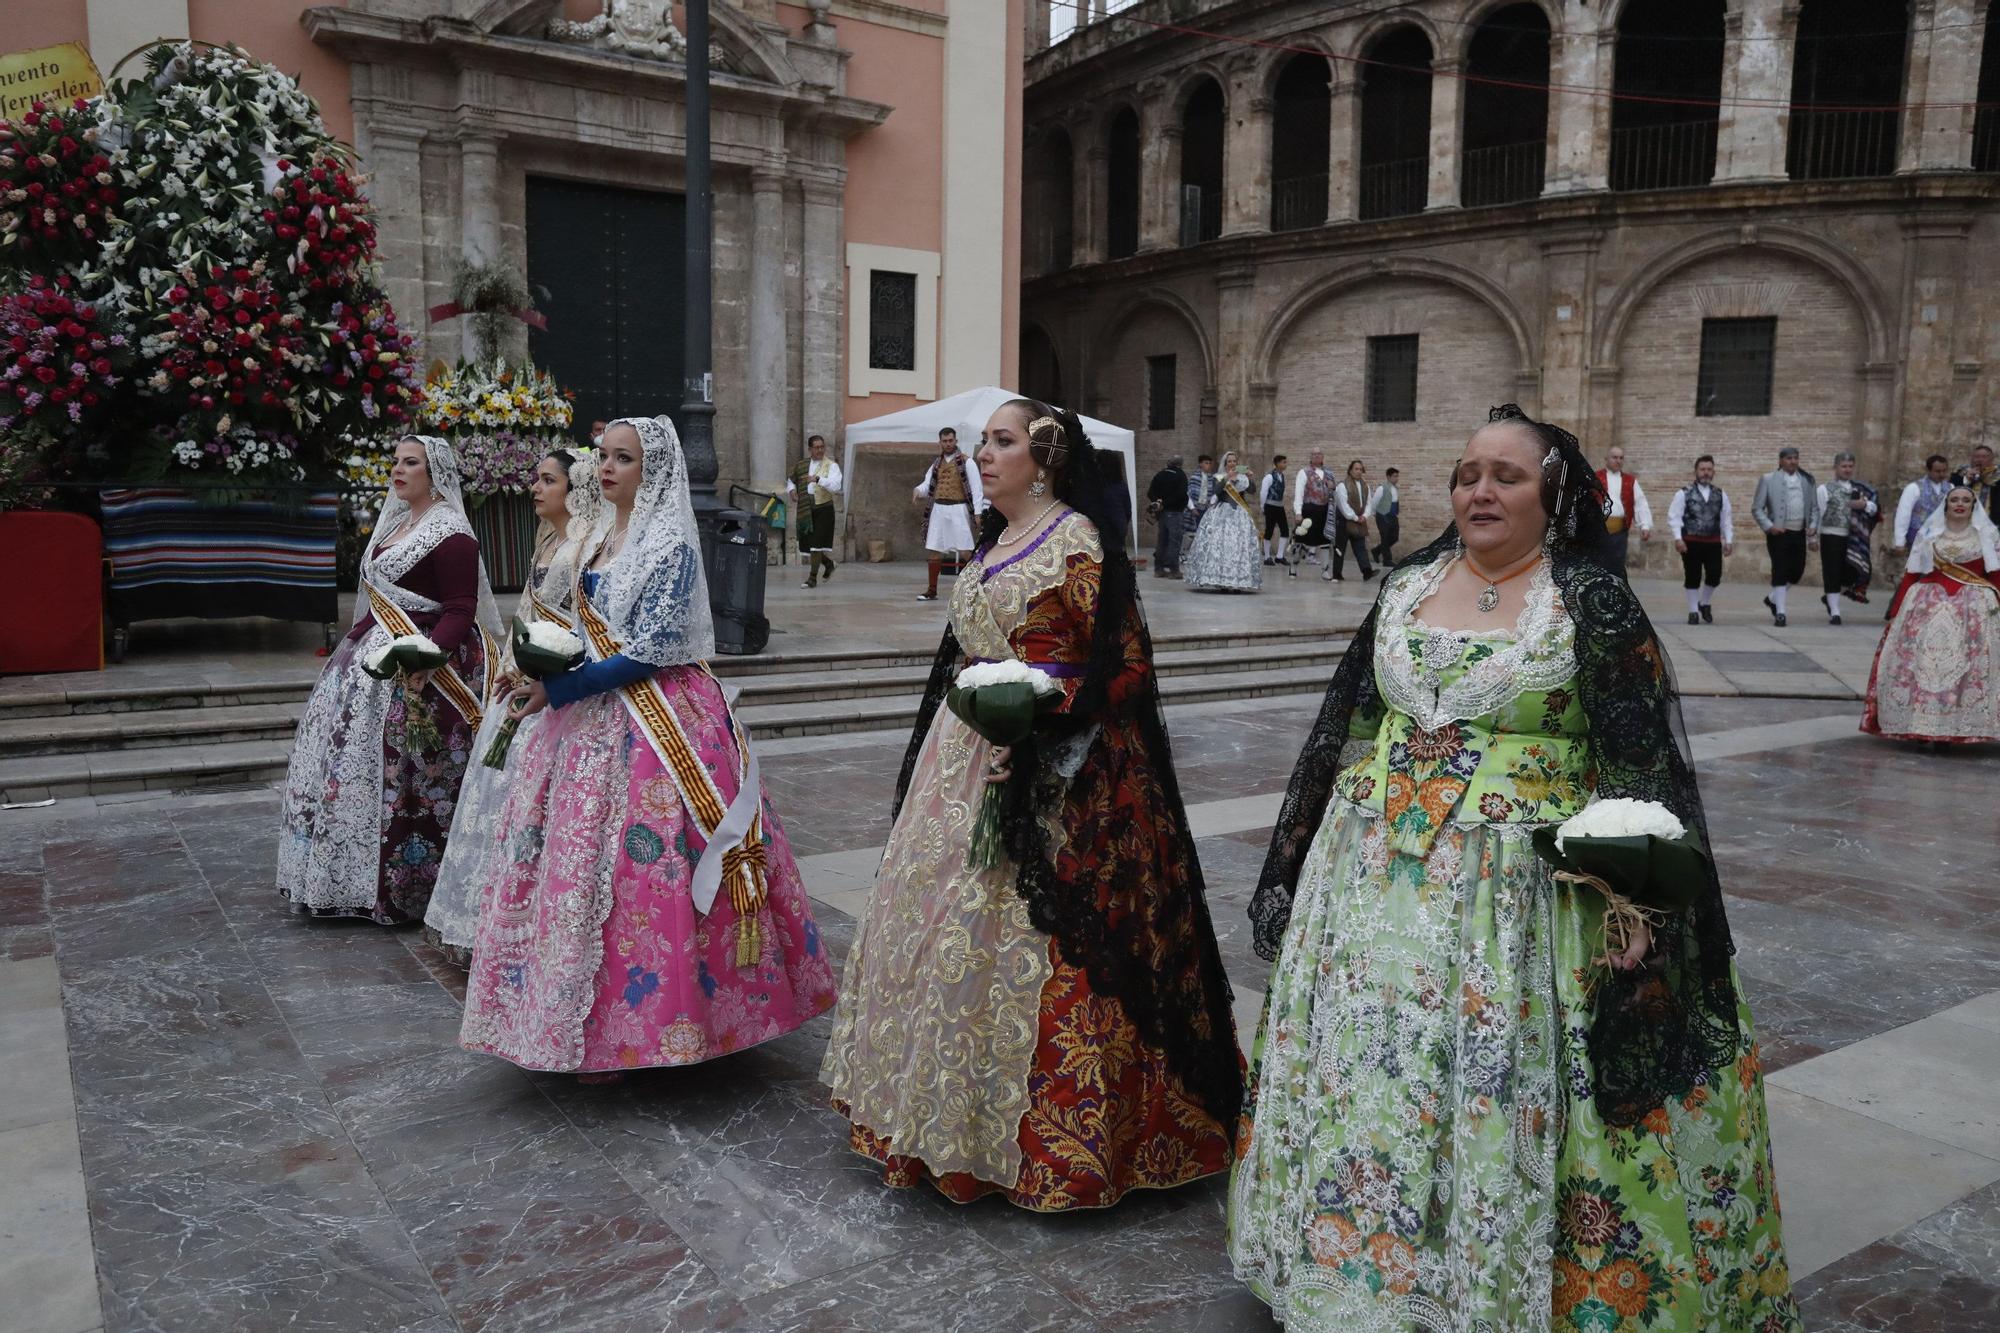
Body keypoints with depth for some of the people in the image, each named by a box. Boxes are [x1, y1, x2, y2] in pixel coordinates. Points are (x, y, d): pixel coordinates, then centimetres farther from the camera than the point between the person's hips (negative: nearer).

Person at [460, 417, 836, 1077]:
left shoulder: (670, 545, -13)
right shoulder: (602, 535, 13)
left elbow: (648, 651, -18)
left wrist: (559, 690, -16)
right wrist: (545, 673, 5)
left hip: (654, 721, -9)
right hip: (598, 719, 9)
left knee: (633, 864, -5)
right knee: (571, 856, 10)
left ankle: (622, 1029, 8)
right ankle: (581, 1015, 24)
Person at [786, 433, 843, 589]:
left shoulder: (831, 466, -2)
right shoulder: (801, 465, 11)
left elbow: (836, 486, -18)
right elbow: (790, 480, 27)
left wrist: (818, 479, -29)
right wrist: (791, 490, 5)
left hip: (823, 508, -5)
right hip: (805, 510, 5)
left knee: (816, 543, -9)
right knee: (807, 542, 10)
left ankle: (813, 578, 0)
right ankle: (828, 564, 35)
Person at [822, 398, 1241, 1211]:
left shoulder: (1077, 545, -12)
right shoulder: (995, 540, 14)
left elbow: (1123, 665, -16)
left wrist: (1034, 733, -24)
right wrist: (955, 732, 19)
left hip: (1050, 769, -9)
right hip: (968, 758, 9)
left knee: (1029, 936, -4)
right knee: (947, 917, 13)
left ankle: (1045, 1131, 12)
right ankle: (951, 1108, 29)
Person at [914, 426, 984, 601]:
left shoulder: (966, 462, -2)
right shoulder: (936, 464, 14)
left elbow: (976, 489, -5)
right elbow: (927, 483, 10)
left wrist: (978, 512, -13)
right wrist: (918, 490, -14)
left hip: (958, 509, -5)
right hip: (938, 509, 5)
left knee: (965, 550, -9)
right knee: (934, 550, 6)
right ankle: (932, 590, 14)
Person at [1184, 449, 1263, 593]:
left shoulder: (1242, 477, 12)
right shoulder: (1219, 477, 8)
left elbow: (1251, 490, -3)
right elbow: (1216, 491, -10)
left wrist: (1249, 478, -18)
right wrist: (1227, 478, -19)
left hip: (1239, 514, 1)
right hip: (1221, 513, -1)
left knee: (1239, 546, -7)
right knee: (1218, 544, -10)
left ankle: (1238, 582, -6)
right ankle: (1219, 581, -7)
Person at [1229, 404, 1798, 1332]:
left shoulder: (1593, 602, -5)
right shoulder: (1406, 587, 8)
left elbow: (1640, 766, -6)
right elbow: (1347, 728, 13)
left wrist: (1633, 895, -13)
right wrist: (1303, 852, 12)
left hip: (1517, 889, -4)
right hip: (1376, 880, 5)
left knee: (1499, 1093, 2)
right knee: (1363, 1075, 11)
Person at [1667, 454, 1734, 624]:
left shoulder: (1720, 494, 10)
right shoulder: (1684, 493, -2)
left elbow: (1726, 519, 12)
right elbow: (1674, 517, -5)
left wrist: (1728, 540, 4)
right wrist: (1677, 538, -15)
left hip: (1713, 542, 3)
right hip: (1691, 542, -3)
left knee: (1715, 575, -2)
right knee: (1692, 578, 2)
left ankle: (1704, 603, 25)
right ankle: (1693, 612, 15)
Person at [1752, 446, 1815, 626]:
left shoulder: (1806, 480, 9)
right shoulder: (1768, 480, -3)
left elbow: (1813, 509, 11)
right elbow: (1756, 509, -2)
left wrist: (1813, 537, 7)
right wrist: (1769, 526, -15)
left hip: (1799, 533, 4)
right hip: (1779, 533, -4)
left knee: (1797, 571, 8)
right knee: (1780, 572, -4)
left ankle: (1773, 599, 31)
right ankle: (1780, 613, 1)